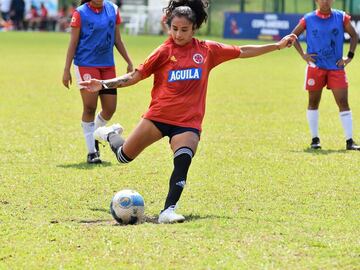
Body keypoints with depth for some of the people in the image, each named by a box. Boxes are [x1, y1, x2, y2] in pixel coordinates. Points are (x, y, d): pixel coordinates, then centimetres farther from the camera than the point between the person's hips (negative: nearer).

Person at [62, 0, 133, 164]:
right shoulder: (80, 13, -5)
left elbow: (117, 40, 15)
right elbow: (73, 42, -4)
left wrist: (129, 62, 13)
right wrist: (67, 70, -7)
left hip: (108, 65, 5)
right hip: (86, 65, -5)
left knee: (110, 108, 3)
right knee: (90, 107, -7)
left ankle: (95, 136, 30)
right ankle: (91, 152, 1)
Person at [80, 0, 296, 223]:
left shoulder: (207, 50, 5)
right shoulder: (165, 51, -1)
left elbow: (243, 52, 15)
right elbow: (135, 76, 2)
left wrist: (277, 46, 15)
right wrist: (103, 85, -9)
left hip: (188, 122, 0)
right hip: (158, 116, 0)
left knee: (183, 162, -25)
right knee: (124, 156, 10)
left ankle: (168, 210, -23)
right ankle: (111, 135, 43)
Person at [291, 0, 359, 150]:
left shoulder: (341, 17, 1)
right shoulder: (308, 19, 0)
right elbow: (293, 36, 11)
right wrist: (303, 55, 0)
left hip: (336, 67, 0)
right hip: (315, 66, 0)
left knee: (343, 102, -6)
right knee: (313, 102, 5)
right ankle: (315, 139, 15)